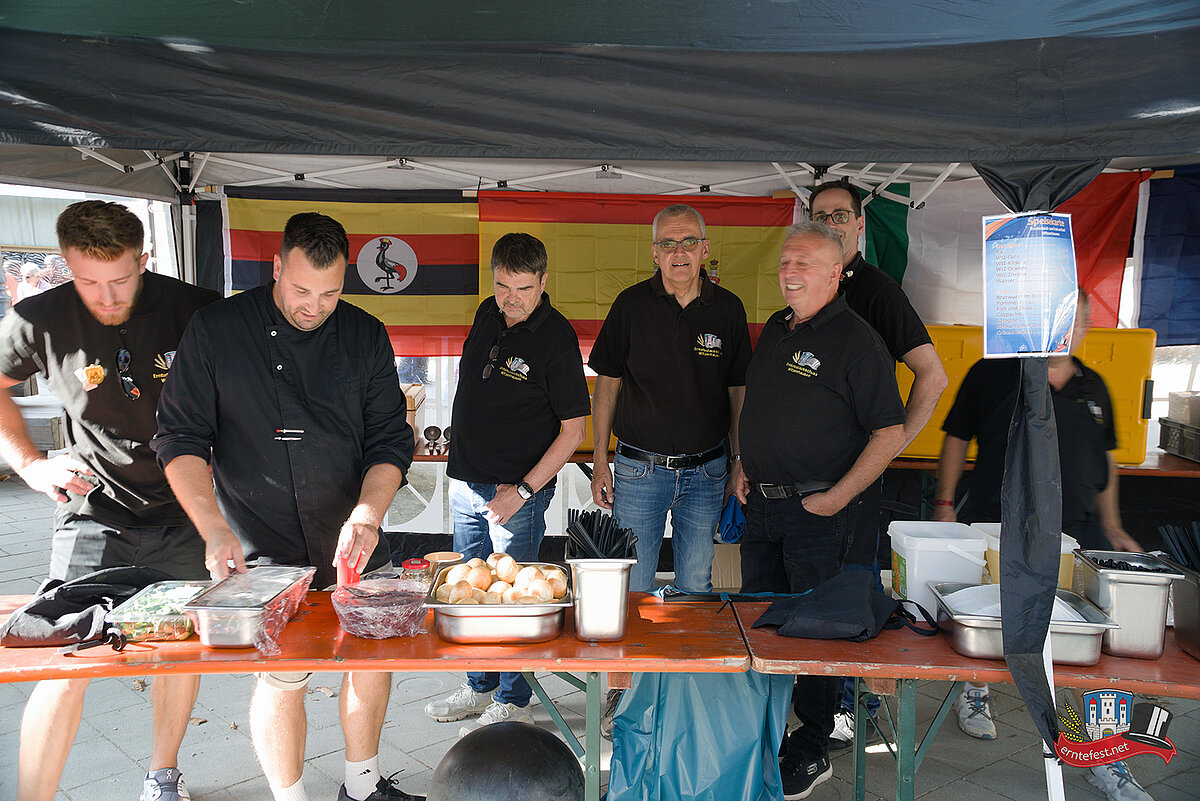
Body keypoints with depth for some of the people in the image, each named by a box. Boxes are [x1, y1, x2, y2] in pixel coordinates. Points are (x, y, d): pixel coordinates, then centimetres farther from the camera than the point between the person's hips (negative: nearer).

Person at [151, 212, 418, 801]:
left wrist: (366, 516, -15)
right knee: (283, 678, 2)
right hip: (262, 551, -3)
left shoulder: (366, 336, 1)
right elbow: (181, 438, -5)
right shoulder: (215, 329, -5)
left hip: (352, 546, 3)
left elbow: (390, 440, 1)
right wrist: (214, 527, -18)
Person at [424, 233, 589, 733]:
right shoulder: (487, 315, 4)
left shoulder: (556, 338, -16)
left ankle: (513, 702, 21)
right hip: (466, 482, 7)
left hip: (518, 490, -7)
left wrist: (523, 490, -18)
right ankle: (480, 688, 34)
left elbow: (573, 431, -15)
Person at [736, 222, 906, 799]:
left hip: (817, 513, -7)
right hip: (761, 506, 7)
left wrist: (837, 497, -16)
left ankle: (812, 752, 20)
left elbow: (890, 434, -14)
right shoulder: (774, 330, 11)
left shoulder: (855, 340, -12)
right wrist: (746, 471, 13)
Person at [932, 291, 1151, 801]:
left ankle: (1103, 758, 11)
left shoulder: (1094, 387, 15)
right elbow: (956, 439, 4)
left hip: (1076, 531, 4)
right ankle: (974, 691, 35)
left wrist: (1111, 528, 16)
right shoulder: (992, 374, 1)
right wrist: (945, 505, -3)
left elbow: (1105, 461, 22)